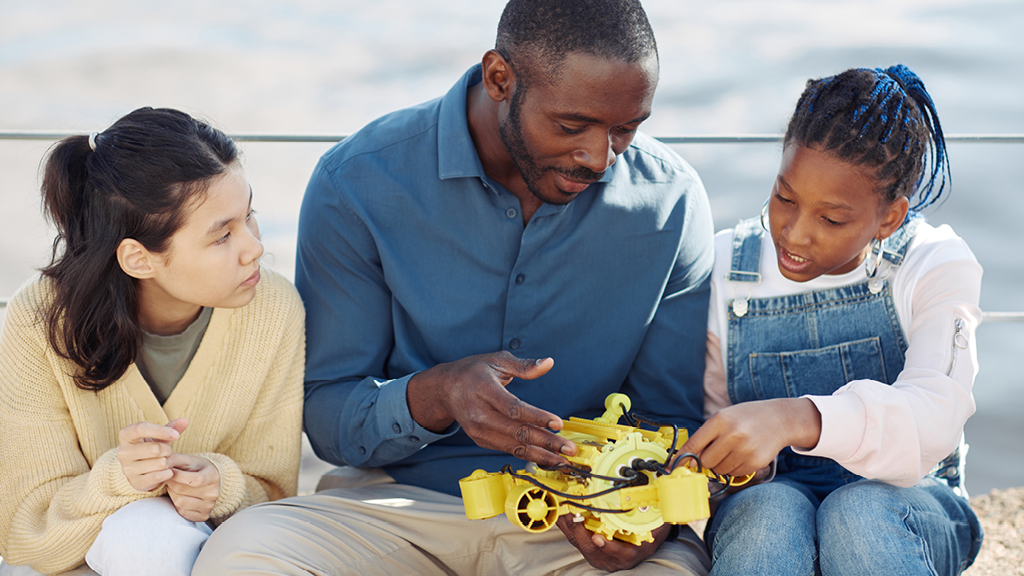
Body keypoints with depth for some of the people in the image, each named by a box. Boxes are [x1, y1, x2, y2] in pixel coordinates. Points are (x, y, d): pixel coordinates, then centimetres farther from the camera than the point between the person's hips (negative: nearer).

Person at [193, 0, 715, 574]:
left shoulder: (672, 202, -2)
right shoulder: (357, 185, -8)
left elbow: (673, 416, 6)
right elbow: (326, 417, -4)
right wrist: (434, 397, -25)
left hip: (581, 516, 1)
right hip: (407, 497, 0)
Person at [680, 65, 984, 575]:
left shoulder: (935, 266, -5)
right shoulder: (723, 271, 1)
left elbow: (934, 417, -22)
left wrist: (798, 419, -40)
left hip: (902, 503, -1)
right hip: (766, 494, 1)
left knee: (859, 515, -36)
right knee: (768, 515, -35)